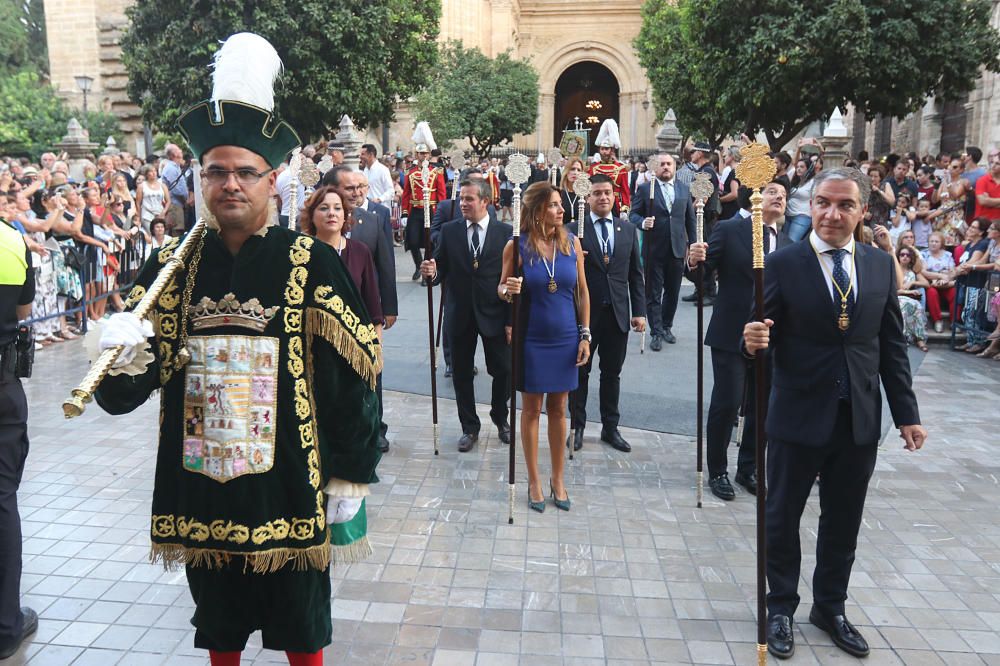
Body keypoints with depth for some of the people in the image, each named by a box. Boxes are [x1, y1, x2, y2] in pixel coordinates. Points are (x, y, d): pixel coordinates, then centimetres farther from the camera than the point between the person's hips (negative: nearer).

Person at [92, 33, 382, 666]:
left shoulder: (312, 264, -10)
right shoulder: (170, 265, 0)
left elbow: (350, 377, -8)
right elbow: (125, 390, 1)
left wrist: (351, 477, -6)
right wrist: (124, 359, -22)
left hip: (291, 490, -3)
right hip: (199, 489, 3)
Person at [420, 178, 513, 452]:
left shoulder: (506, 232, -2)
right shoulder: (449, 231, 2)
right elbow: (441, 270, 0)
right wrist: (431, 273, -23)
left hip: (494, 313, -1)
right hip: (460, 314, 2)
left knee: (503, 371, 8)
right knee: (462, 374, 10)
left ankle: (500, 418, 34)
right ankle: (469, 427, 27)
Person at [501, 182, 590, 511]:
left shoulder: (572, 242, -1)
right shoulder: (517, 245, -8)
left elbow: (582, 291, 5)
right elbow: (502, 288, 2)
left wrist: (585, 335, 2)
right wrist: (508, 290, -22)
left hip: (565, 338, 2)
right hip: (531, 339, -2)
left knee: (558, 408, 12)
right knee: (531, 408, 8)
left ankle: (558, 478, 27)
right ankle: (534, 480, 23)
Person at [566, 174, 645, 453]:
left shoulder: (628, 231, 8)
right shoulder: (574, 230, -3)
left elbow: (636, 274, 9)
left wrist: (640, 311, 3)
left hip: (618, 314, 3)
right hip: (584, 313, -3)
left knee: (612, 373, 11)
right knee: (580, 372, 9)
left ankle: (610, 427, 24)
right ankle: (577, 426, 22)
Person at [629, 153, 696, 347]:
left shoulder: (684, 189, 9)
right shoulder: (645, 189, -1)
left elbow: (690, 219, 11)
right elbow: (633, 214, -2)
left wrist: (692, 244, 7)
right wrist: (642, 222, -23)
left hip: (677, 249, 3)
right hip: (654, 249, -3)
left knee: (673, 292, 12)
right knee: (654, 294, 2)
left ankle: (667, 327, 27)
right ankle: (657, 333, 9)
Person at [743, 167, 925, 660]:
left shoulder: (881, 265, 3)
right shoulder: (784, 263, -8)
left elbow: (892, 344, 7)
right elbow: (764, 333, -10)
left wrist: (907, 413, 6)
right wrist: (753, 340, -34)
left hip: (860, 419, 3)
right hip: (799, 416, -3)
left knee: (843, 522, 16)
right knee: (782, 517, 12)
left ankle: (830, 607, 36)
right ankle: (781, 606, 32)